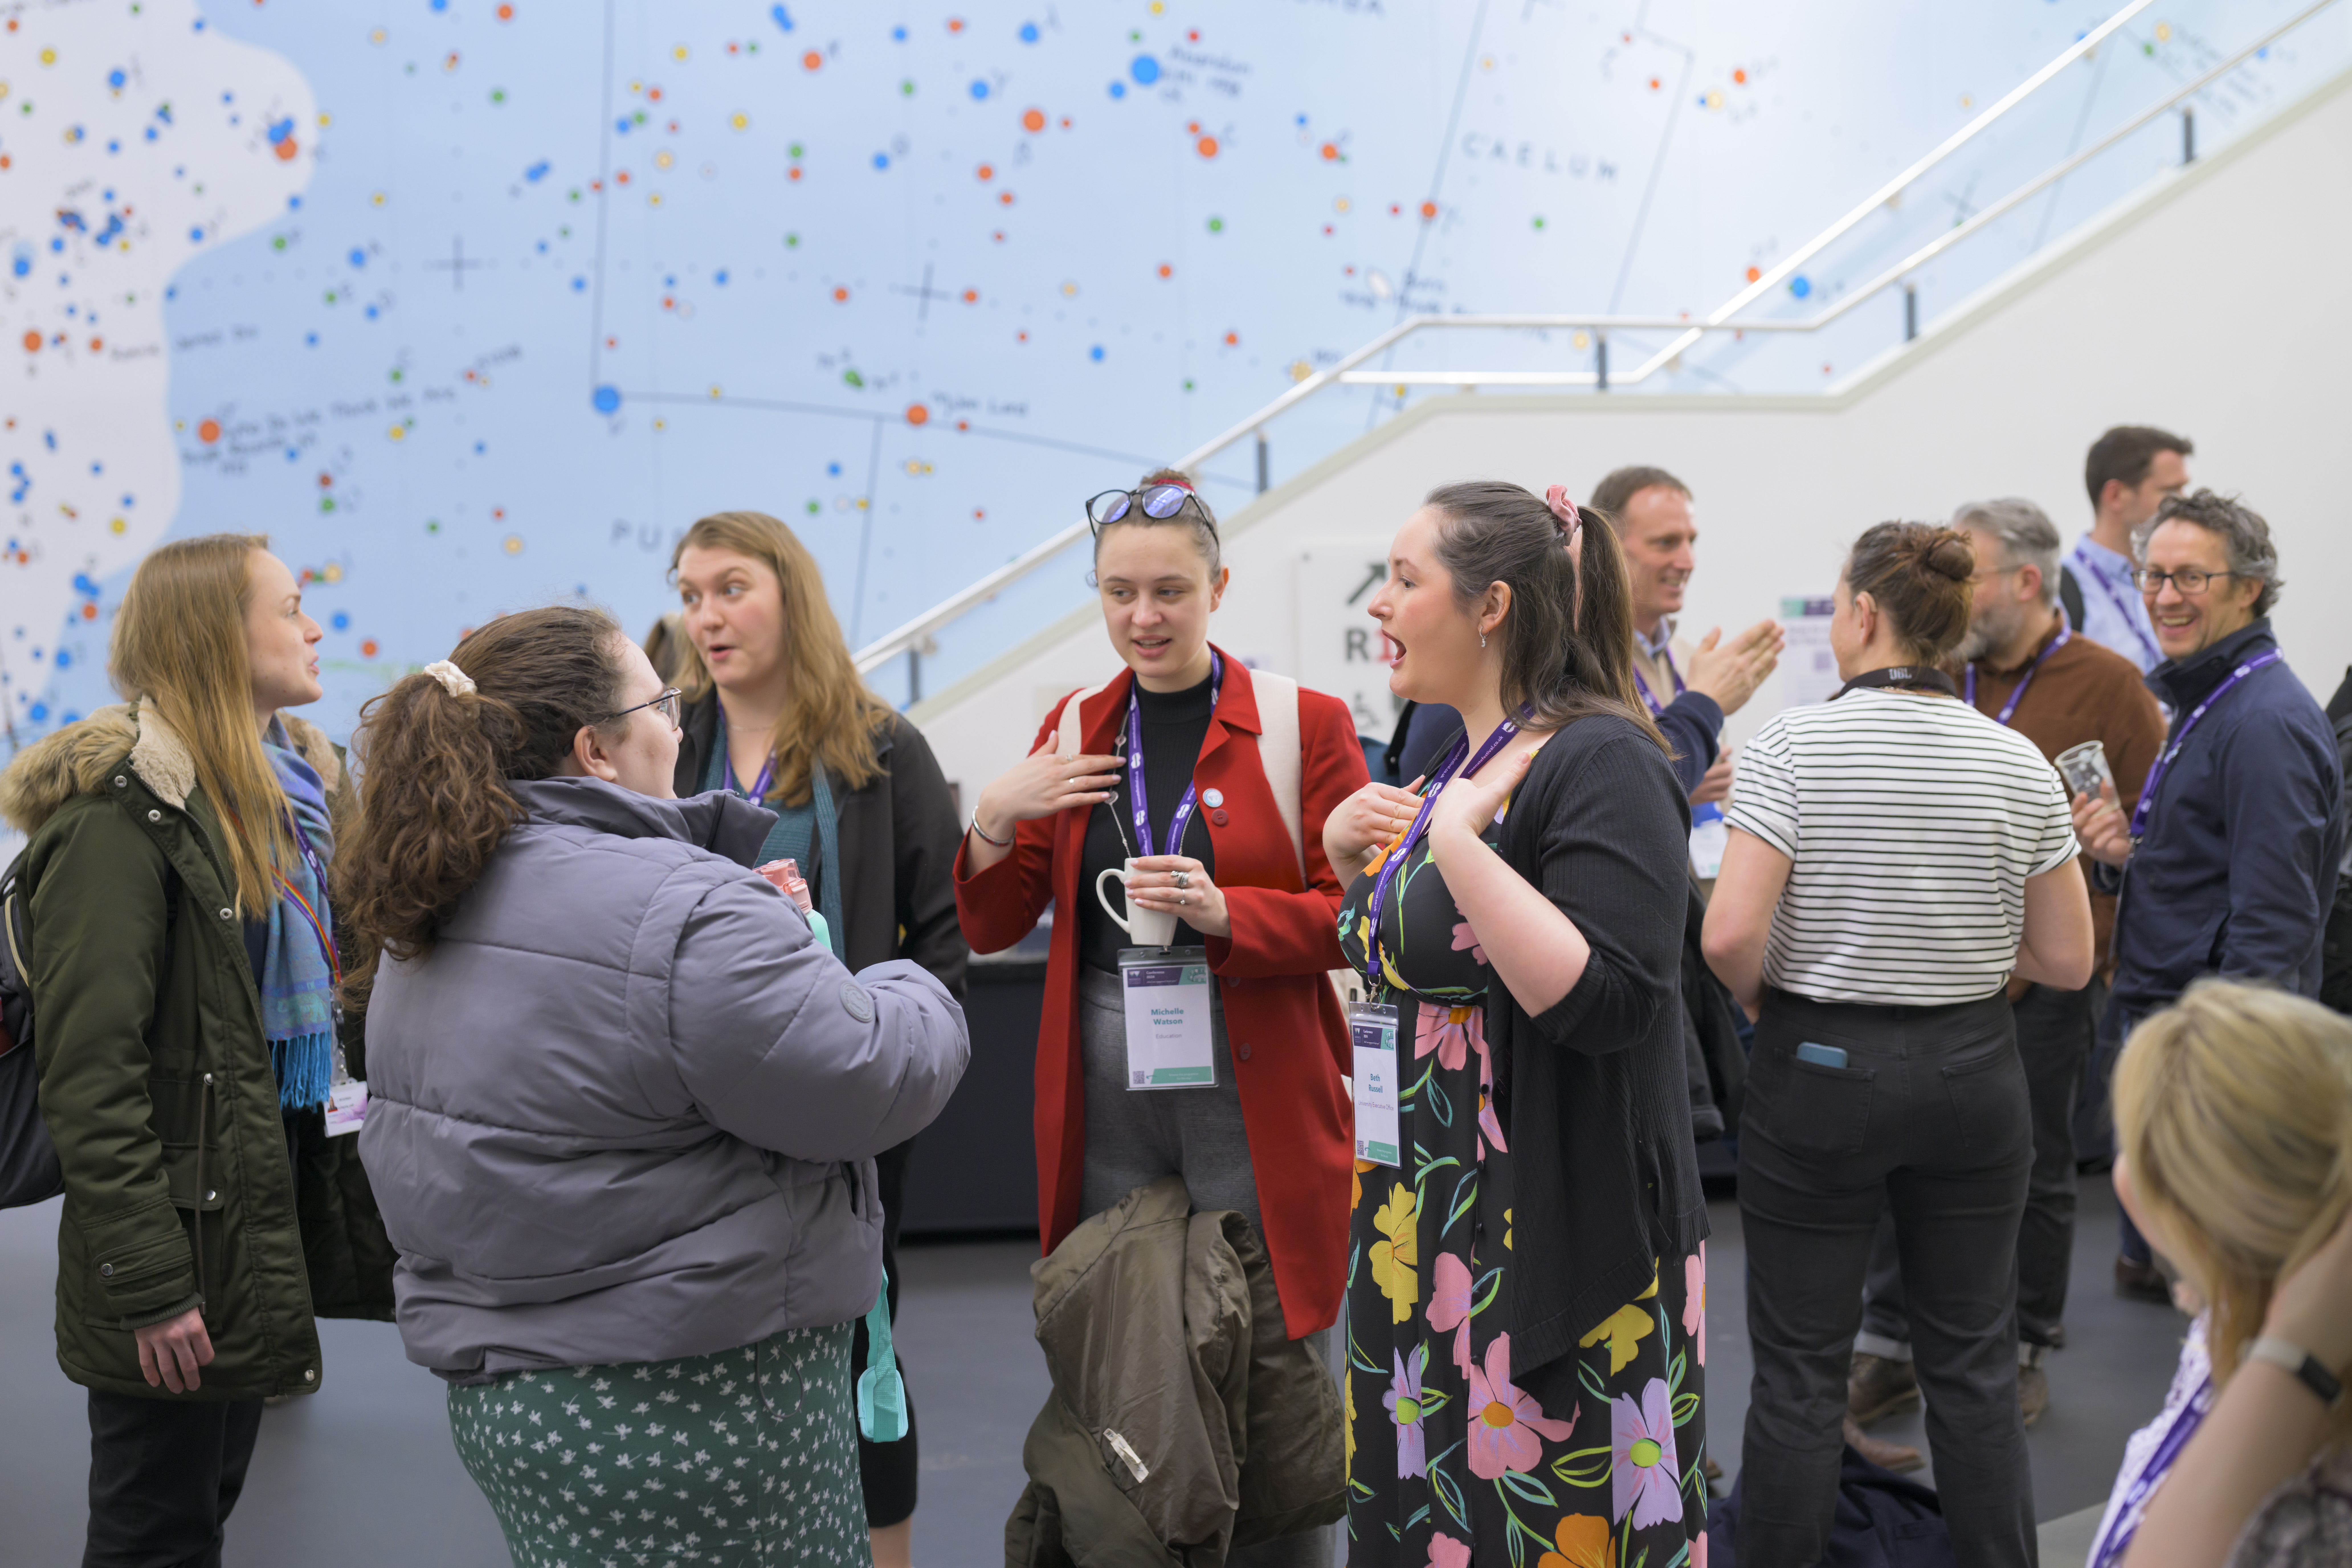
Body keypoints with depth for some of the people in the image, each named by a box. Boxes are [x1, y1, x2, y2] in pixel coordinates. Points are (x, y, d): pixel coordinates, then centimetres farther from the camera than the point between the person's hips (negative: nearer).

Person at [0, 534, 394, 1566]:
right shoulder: (124, 811, -16)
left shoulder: (295, 788, 11)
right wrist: (146, 1282, -22)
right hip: (187, 1234, -8)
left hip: (273, 1200, 8)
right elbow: (90, 1072, -20)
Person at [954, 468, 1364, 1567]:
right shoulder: (1075, 732, 10)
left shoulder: (1304, 724, -2)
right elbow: (992, 930, 10)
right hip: (1104, 1099, 3)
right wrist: (995, 820, -8)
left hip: (1254, 1098, -3)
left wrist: (1223, 912, -21)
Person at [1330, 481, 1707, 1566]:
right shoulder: (1461, 761, 12)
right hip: (1427, 1238, 9)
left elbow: (1607, 1000, -26)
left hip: (1550, 1261, -9)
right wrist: (1353, 856, 7)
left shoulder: (1602, 764, -15)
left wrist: (1457, 843, -26)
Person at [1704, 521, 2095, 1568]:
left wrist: (1760, 997, 0)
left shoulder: (1795, 746, -12)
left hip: (1817, 1070, -3)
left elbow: (1729, 935, -21)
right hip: (1973, 1072, 3)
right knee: (1974, 1364, 15)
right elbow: (2068, 961, 1)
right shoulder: (2018, 763, -2)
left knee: (1800, 1369, 7)